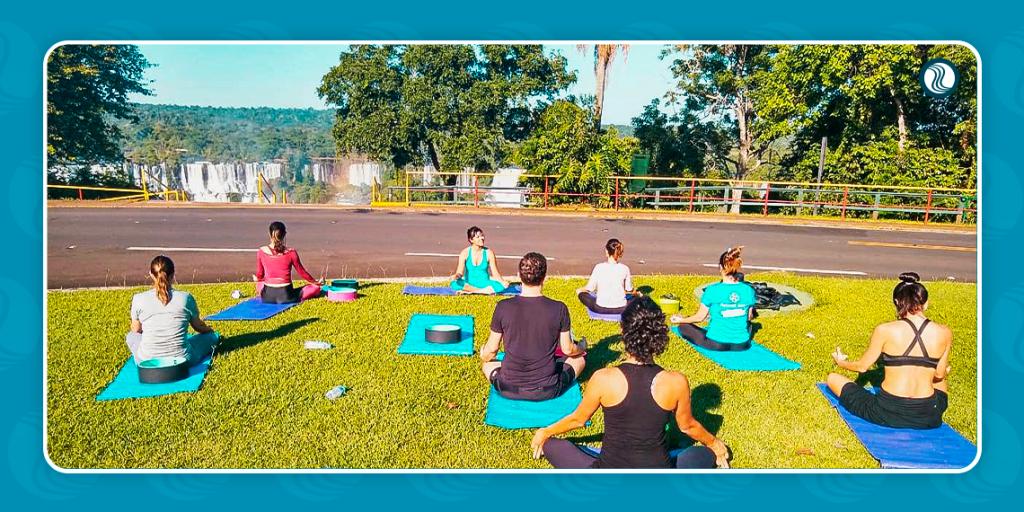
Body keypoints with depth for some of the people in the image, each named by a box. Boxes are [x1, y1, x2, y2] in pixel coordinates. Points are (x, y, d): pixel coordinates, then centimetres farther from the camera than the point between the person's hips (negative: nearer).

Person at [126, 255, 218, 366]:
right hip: (182, 361, 0)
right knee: (210, 336, 25)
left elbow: (136, 330, 12)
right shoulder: (186, 298, -8)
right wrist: (210, 330, 33)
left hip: (147, 362, 0)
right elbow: (199, 326, 10)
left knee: (131, 336, 31)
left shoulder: (138, 299, -6)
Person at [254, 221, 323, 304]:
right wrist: (316, 282, 17)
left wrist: (256, 279, 33)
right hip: (285, 296, -2)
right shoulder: (290, 252, -11)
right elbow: (302, 272, 1)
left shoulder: (262, 251, -5)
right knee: (315, 287, 15)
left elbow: (259, 275, 7)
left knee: (259, 284, 37)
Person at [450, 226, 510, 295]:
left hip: (485, 284, 1)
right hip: (469, 284, -1)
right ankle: (486, 291, -22)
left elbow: (495, 274, -2)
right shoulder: (465, 253, -3)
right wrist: (455, 276, -32)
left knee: (502, 286, -29)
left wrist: (503, 282, -22)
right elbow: (459, 272, -8)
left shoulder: (488, 253, -2)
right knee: (454, 284, -32)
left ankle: (468, 291, -24)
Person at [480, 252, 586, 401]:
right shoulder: (559, 309, -14)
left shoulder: (503, 307, -13)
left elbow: (491, 350, -3)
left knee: (488, 364, 32)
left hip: (509, 390, 0)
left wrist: (483, 356, 22)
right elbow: (567, 349, 0)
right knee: (579, 359, 24)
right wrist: (582, 347, 24)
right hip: (547, 391, 0)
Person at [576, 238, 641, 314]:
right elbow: (629, 290, 3)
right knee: (639, 296, 29)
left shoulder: (599, 267, -13)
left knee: (579, 291, 25)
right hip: (620, 309, 0)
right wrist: (638, 294, 27)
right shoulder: (624, 268, -10)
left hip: (600, 309, 0)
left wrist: (579, 290, 18)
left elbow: (589, 289, -5)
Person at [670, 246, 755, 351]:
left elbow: (700, 317, -7)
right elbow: (749, 317, 5)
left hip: (715, 344, -1)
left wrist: (680, 320, 11)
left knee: (683, 326, 16)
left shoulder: (712, 290, -18)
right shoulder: (749, 290, -9)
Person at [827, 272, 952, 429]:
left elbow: (862, 366, -2)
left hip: (887, 414, -3)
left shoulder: (885, 330, -13)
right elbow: (939, 375, 6)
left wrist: (841, 362, 20)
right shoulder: (944, 333, -6)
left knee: (833, 378, 13)